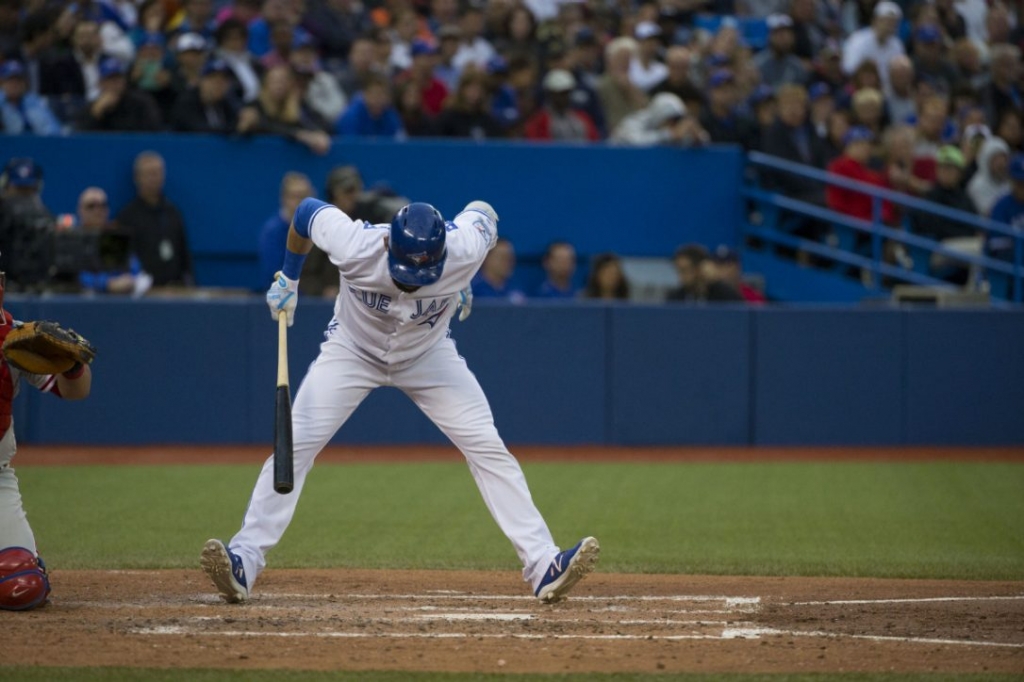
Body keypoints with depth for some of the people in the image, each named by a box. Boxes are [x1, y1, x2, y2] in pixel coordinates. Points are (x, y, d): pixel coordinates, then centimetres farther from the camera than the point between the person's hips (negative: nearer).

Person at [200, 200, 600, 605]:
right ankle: (244, 563, -14)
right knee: (296, 445, -16)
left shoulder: (463, 251, -32)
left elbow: (482, 212, -8)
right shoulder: (354, 246, -34)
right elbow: (307, 210, -14)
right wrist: (288, 279, -2)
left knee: (488, 448, -12)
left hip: (429, 355, 1)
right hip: (352, 350, -1)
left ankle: (543, 567, -11)